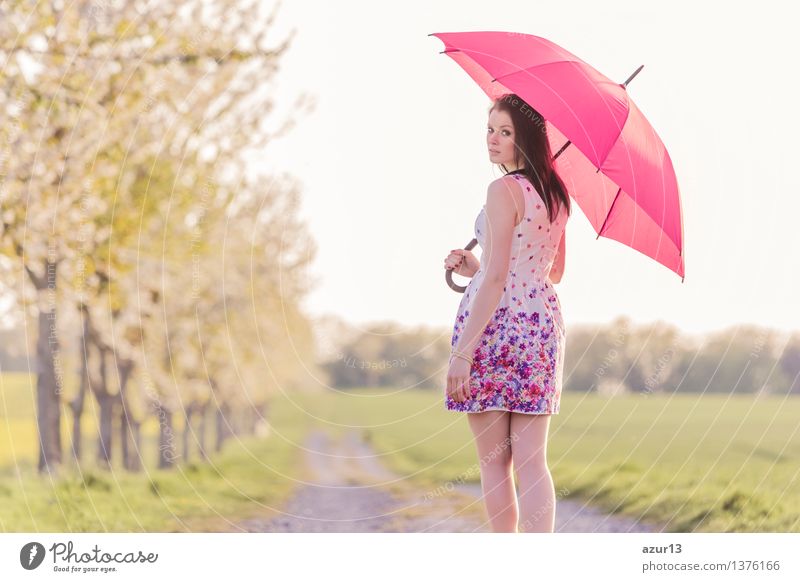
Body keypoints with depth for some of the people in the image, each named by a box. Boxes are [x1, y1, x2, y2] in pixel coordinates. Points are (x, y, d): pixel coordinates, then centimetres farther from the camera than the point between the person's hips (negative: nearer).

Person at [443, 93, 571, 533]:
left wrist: (463, 351, -18)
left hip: (494, 325, -7)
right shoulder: (556, 193, 12)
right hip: (542, 326, 7)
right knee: (532, 462, 5)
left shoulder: (504, 190, -12)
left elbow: (497, 278, -18)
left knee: (494, 463, 4)